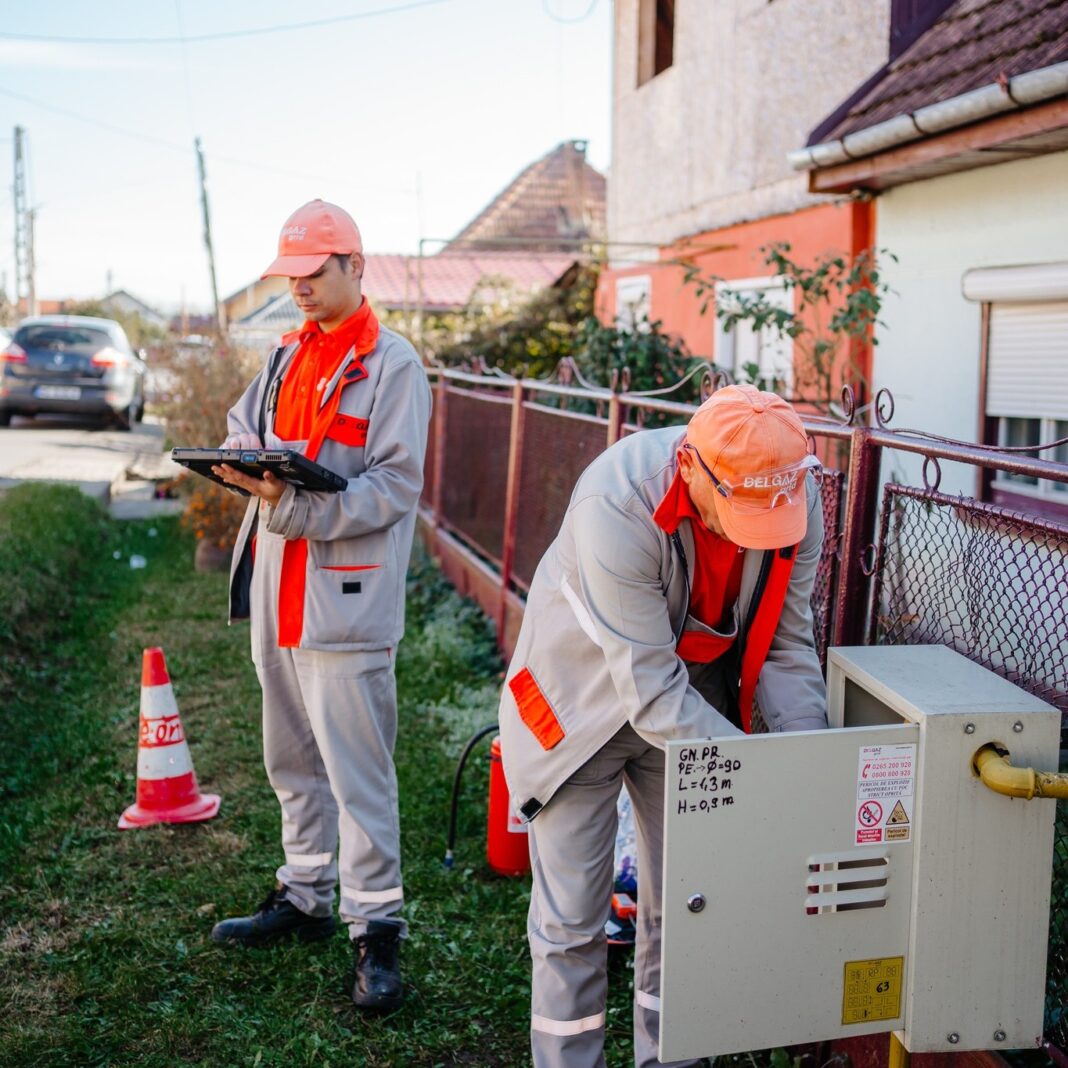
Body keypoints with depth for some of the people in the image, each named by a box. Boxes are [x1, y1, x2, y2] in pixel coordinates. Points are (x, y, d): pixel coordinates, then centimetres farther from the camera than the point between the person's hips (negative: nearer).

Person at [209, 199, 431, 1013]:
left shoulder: (392, 363, -8)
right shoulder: (289, 355, 15)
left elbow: (395, 485, -14)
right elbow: (243, 428, 18)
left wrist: (295, 505, -24)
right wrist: (247, 461, -6)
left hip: (345, 597, -8)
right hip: (278, 591, 8)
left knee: (357, 770, -5)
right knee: (293, 759, 17)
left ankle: (377, 925, 4)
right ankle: (306, 898, 31)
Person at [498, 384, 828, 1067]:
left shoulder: (795, 496, -19)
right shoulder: (619, 505, -36)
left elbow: (787, 642, -7)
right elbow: (651, 693, -33)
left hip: (693, 697, 5)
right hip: (587, 698, -4)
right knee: (572, 915, 2)